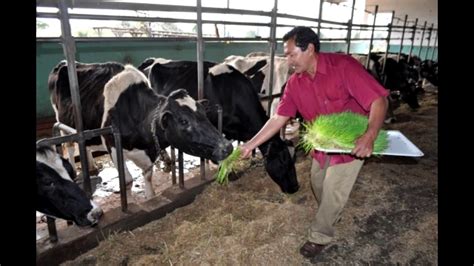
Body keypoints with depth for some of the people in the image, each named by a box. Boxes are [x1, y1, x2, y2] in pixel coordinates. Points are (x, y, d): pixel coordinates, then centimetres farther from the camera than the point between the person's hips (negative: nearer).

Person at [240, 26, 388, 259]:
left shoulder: (343, 66, -27)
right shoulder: (294, 83, -9)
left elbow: (379, 100, -27)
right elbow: (278, 118, -7)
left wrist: (370, 136, -42)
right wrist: (251, 144, -11)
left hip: (352, 144, -5)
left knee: (333, 194, 3)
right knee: (318, 186, 20)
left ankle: (319, 236, 27)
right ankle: (330, 217, 51)